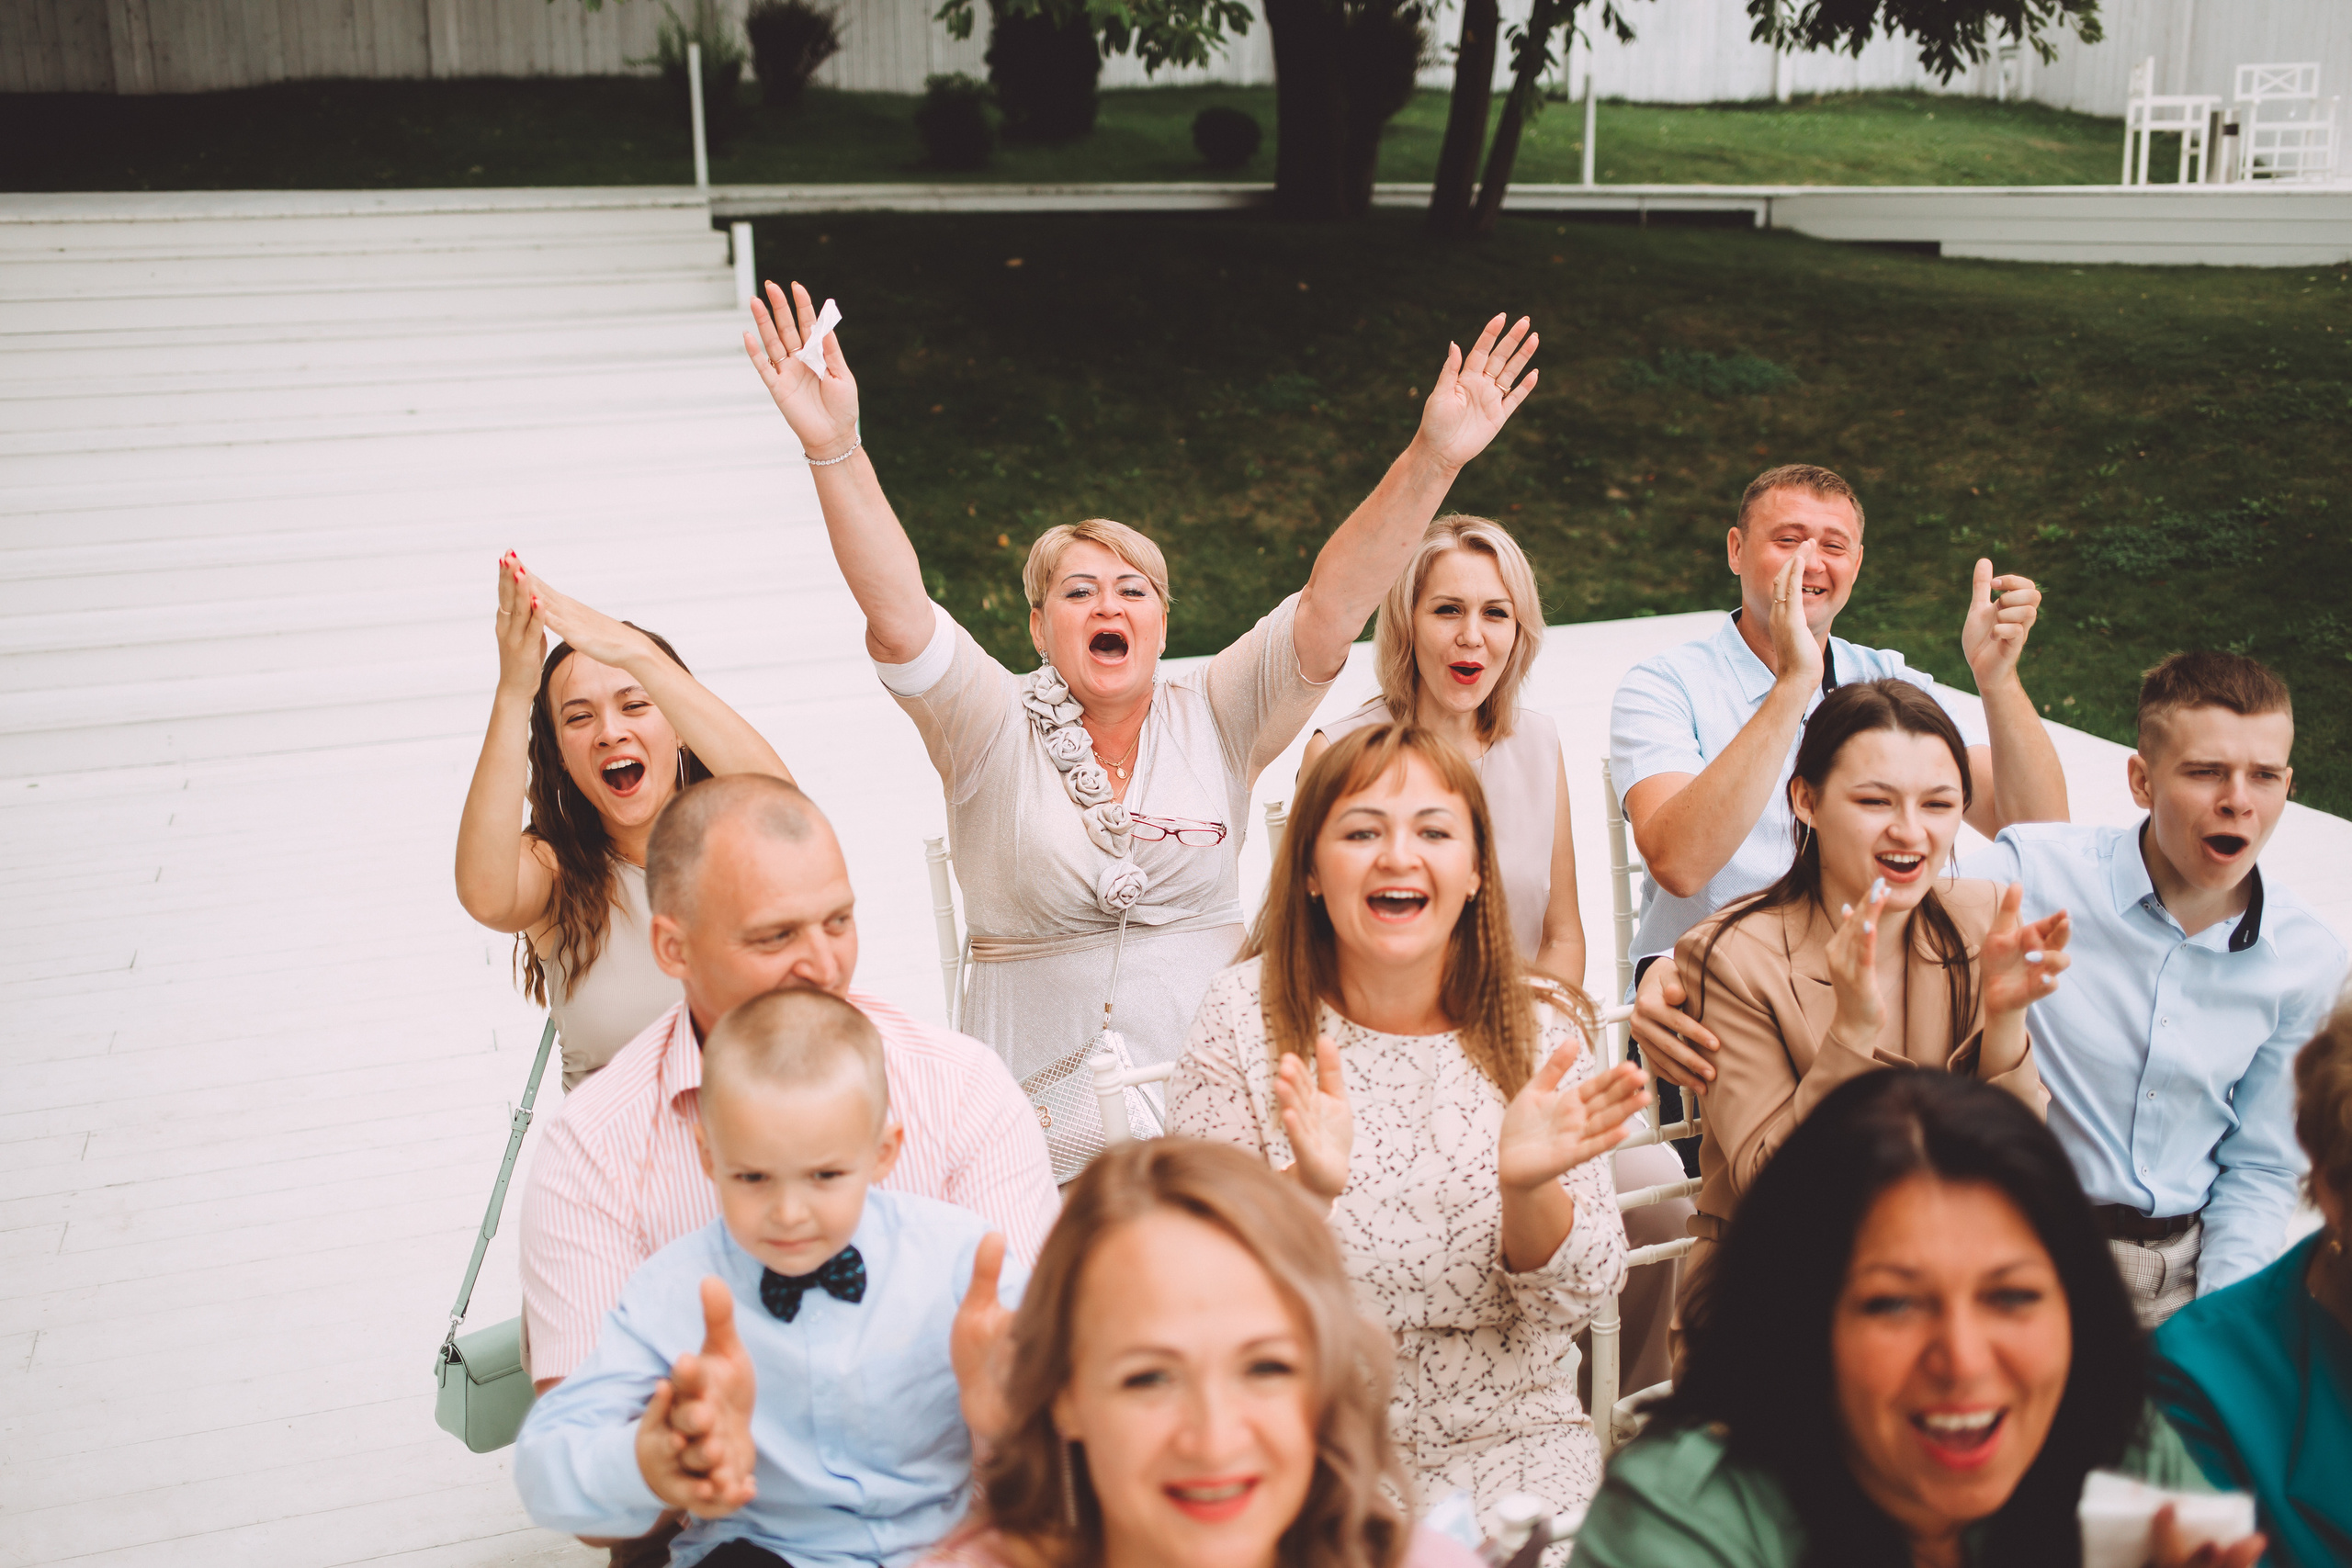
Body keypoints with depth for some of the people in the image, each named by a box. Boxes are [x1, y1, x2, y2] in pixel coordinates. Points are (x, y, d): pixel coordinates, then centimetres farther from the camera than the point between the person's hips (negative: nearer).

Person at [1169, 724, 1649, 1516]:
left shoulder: (1544, 1028, -2)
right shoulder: (1246, 1014, -7)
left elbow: (1574, 1302, -3)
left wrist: (1528, 1185, -24)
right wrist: (1304, 1185, -30)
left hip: (1511, 1441, 2)